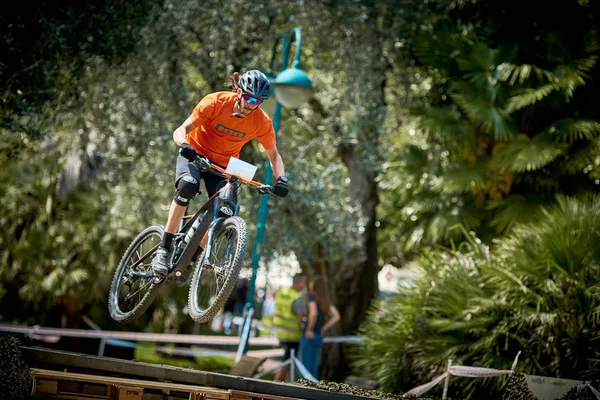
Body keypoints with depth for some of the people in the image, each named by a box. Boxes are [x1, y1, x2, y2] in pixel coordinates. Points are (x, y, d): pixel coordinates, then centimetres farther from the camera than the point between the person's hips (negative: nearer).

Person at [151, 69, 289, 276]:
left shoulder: (262, 122, -15)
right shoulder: (215, 102, -22)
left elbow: (274, 156, -3)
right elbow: (180, 131, -21)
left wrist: (281, 179, -22)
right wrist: (185, 145, -44)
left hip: (224, 164, 3)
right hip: (195, 153, -3)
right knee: (187, 186, -34)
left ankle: (192, 257, 9)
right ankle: (164, 249, -30)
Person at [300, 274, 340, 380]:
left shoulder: (312, 296, -9)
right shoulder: (325, 299, 12)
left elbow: (313, 313, -27)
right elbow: (336, 317, 10)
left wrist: (309, 330, -17)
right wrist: (323, 329, 8)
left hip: (309, 336, -7)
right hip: (318, 337, 7)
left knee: (306, 367, -5)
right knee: (313, 368, 12)